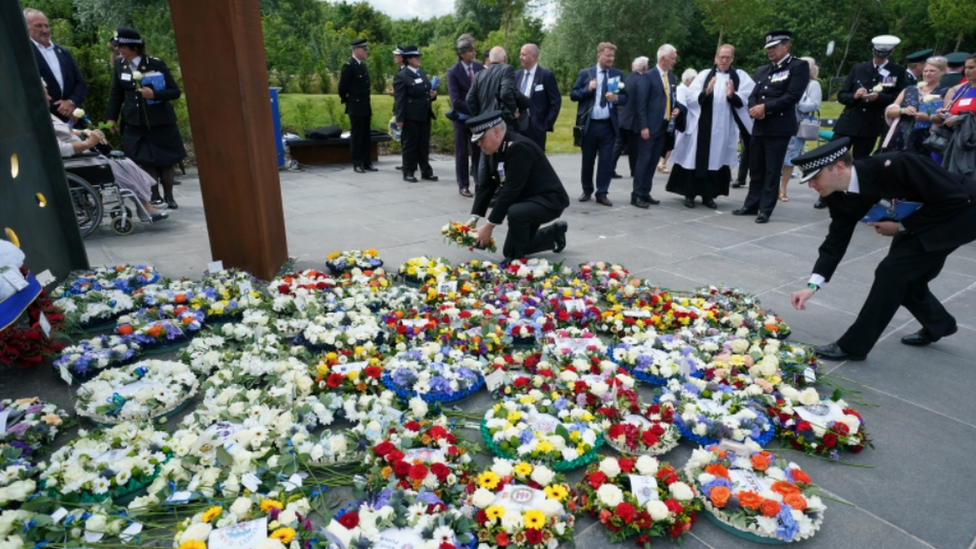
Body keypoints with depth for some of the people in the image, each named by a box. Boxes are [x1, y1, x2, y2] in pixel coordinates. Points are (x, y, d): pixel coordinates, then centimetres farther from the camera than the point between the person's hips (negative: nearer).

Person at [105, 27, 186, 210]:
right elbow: (116, 94, 10)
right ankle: (155, 197, 9)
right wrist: (111, 118, 5)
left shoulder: (156, 64, -7)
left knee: (165, 161, 4)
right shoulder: (119, 65, 3)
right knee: (144, 161, 1)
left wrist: (154, 94, -22)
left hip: (160, 122, -3)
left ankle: (169, 196, 17)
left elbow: (175, 91, -7)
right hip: (135, 124, 3)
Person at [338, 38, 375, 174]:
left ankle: (366, 162, 15)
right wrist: (345, 101, 2)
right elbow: (342, 87, -11)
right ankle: (357, 164, 3)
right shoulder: (348, 66, -13)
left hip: (365, 107, 8)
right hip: (356, 107, -8)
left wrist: (369, 108, 14)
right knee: (356, 136, -2)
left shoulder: (363, 65, 13)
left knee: (365, 136, 10)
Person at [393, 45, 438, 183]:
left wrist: (433, 95, 1)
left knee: (424, 145, 11)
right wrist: (400, 118, -18)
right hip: (411, 116, -7)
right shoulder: (401, 76, -8)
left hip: (425, 115, 7)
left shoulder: (422, 74, 16)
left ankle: (426, 171, 18)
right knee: (410, 145, 1)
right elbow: (400, 99, -13)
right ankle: (408, 172, 9)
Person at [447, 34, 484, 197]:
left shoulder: (480, 67, 1)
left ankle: (479, 183, 15)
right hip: (462, 117, -3)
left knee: (479, 152, 6)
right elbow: (456, 101, -16)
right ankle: (463, 186, 14)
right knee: (462, 153, 5)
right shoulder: (453, 72, -11)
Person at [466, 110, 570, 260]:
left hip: (548, 200, -9)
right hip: (525, 200, 9)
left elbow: (511, 190, -32)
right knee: (510, 251, 16)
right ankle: (554, 233, 33)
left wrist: (489, 225, -28)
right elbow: (486, 186, 0)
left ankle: (518, 261, -15)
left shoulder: (519, 147, -28)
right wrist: (474, 218, -9)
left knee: (515, 213, -39)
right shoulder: (493, 149, -2)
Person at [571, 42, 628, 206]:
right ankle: (587, 190, 26)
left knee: (606, 161, 1)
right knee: (587, 160, 10)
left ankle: (602, 193, 10)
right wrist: (587, 89, -15)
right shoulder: (585, 73, 3)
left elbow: (625, 98, 6)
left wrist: (616, 98, -15)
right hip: (589, 124, -1)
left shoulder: (618, 74, 6)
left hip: (608, 125, 1)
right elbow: (573, 94, 1)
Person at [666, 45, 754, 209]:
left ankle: (708, 195, 15)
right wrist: (705, 92, -22)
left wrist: (732, 96, -24)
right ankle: (690, 194, 10)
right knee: (696, 160, 2)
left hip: (723, 129, 1)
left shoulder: (741, 77, 6)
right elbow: (689, 96, -5)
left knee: (716, 161, 6)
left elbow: (746, 100, -6)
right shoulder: (704, 75, 6)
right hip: (701, 126, -1)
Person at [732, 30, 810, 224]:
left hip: (779, 128, -6)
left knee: (772, 171, -2)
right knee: (755, 169, 10)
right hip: (759, 127, 6)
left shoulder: (799, 66, -1)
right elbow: (753, 96, 14)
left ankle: (765, 209, 4)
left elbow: (792, 96, -12)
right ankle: (752, 205, 19)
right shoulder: (762, 70, 19)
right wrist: (754, 108, -8)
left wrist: (765, 107, -15)